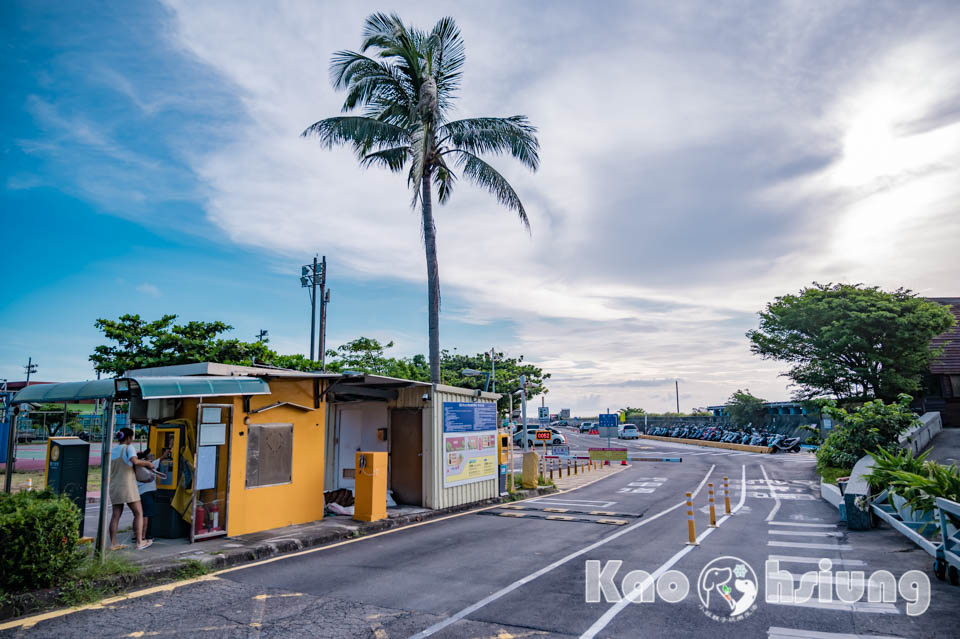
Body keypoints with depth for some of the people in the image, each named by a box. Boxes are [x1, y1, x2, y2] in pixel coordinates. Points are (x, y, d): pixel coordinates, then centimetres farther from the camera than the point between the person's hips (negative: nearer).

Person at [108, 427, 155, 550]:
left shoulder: (112, 450, 13)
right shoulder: (129, 448, -6)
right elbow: (135, 461, -24)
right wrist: (147, 463, -9)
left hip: (114, 486, 7)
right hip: (127, 486, -7)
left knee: (116, 515, 9)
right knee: (139, 513, 1)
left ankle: (113, 544, 8)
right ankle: (139, 542, 0)